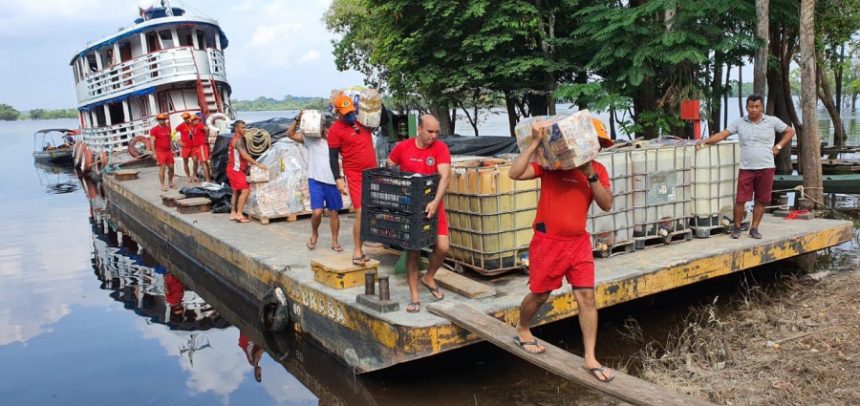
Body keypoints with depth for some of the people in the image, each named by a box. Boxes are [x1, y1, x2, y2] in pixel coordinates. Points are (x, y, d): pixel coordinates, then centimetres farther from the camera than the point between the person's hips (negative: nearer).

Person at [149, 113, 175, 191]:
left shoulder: (168, 128, 10)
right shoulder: (154, 130, -7)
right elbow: (152, 142, -8)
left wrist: (172, 149, 14)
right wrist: (154, 153, -13)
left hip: (168, 151, 5)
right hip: (160, 152, -5)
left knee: (171, 167, 7)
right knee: (162, 168, -8)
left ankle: (171, 183, 21)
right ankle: (162, 186, -2)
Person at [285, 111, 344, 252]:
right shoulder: (310, 138, 0)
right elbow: (290, 134, -2)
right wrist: (297, 119, -14)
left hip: (332, 182, 1)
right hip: (316, 181, -1)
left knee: (333, 213, 8)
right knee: (317, 212, -9)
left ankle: (334, 241, 21)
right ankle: (314, 234, 20)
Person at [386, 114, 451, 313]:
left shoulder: (440, 148, -9)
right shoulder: (402, 147, -4)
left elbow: (445, 176, -20)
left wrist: (435, 202, -33)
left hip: (432, 206, 0)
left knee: (443, 247, -6)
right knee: (413, 249, 1)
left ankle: (429, 277, 25)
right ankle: (414, 296, 12)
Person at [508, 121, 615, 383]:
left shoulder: (598, 170, 4)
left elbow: (606, 204, -6)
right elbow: (515, 174, -20)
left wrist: (591, 175, -17)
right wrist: (535, 144, -22)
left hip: (579, 242, 4)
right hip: (548, 241, -4)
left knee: (587, 297, 0)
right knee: (540, 294, 10)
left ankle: (590, 359, 8)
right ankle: (522, 331, 39)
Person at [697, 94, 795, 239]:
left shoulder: (772, 121, 2)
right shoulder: (739, 122, 2)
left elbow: (790, 131, 12)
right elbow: (722, 134, -4)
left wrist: (778, 146, 1)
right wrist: (705, 141, -16)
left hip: (766, 168, 1)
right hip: (746, 168, 0)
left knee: (761, 200, 6)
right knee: (740, 199, -2)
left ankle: (754, 228, 17)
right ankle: (736, 227, 13)